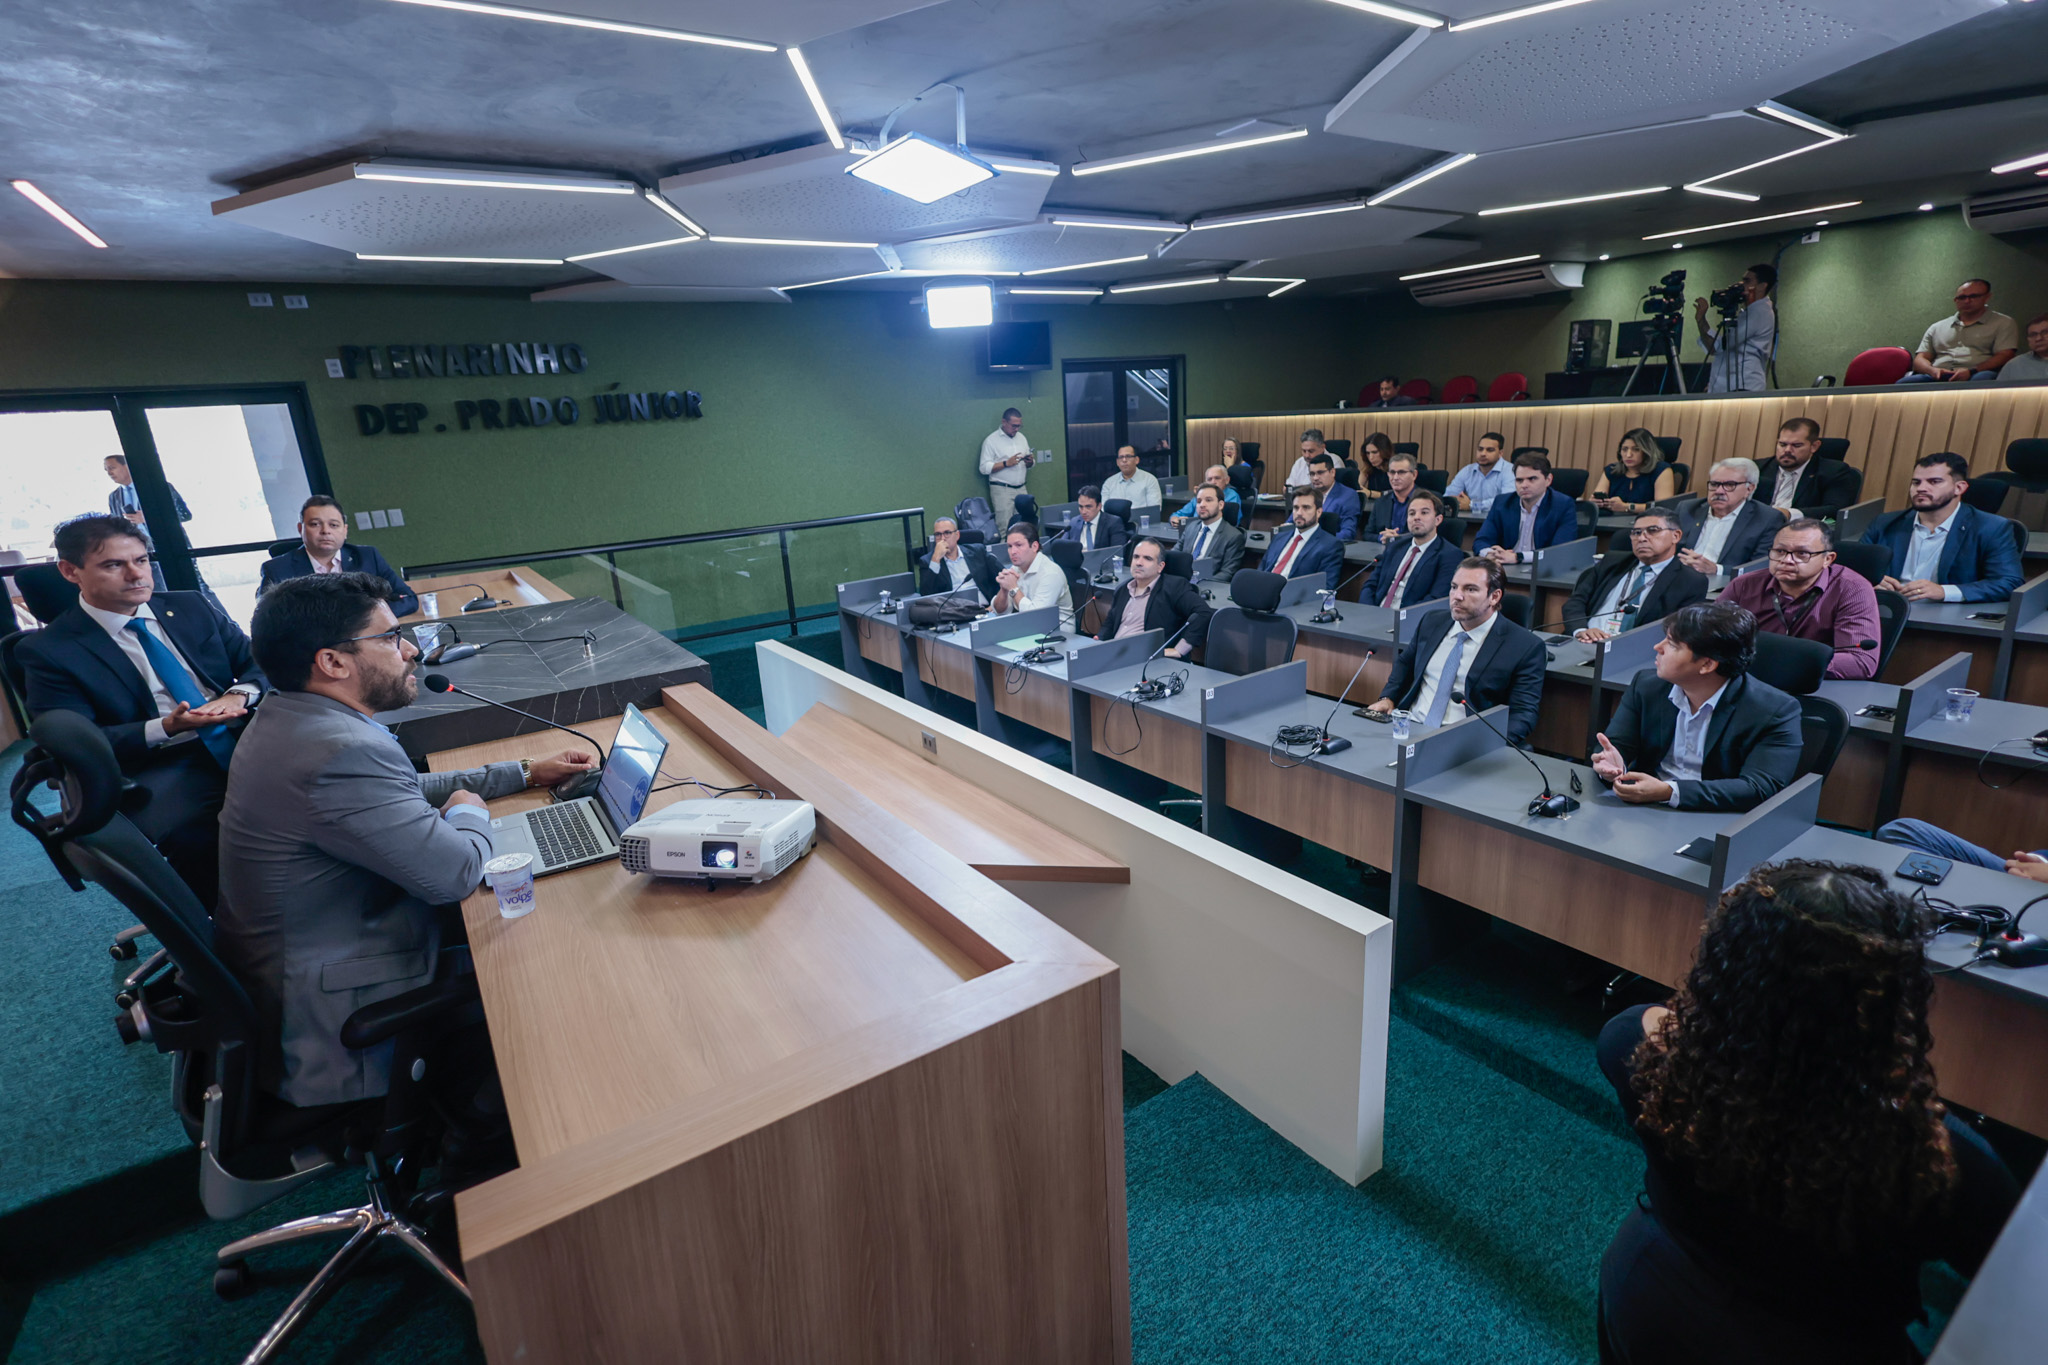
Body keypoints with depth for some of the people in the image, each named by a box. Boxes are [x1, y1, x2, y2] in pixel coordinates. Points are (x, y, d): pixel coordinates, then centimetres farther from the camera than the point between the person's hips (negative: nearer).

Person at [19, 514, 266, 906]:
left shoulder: (190, 608, 15)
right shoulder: (49, 651, 4)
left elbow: (259, 662, 13)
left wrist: (239, 695, -11)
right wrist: (167, 728, -20)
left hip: (247, 739, 4)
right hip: (163, 768, -3)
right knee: (194, 837, -38)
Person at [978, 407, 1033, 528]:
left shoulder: (1021, 438, 15)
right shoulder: (991, 440, -3)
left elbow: (1029, 468, 21)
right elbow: (984, 468, -11)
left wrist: (1029, 462, -3)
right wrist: (1006, 463, -17)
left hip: (1021, 489, 5)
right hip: (1002, 490, -5)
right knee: (1005, 526, -9)